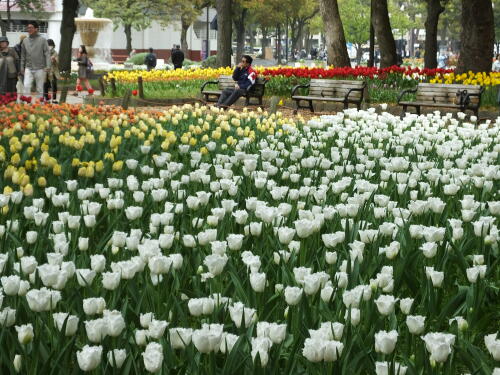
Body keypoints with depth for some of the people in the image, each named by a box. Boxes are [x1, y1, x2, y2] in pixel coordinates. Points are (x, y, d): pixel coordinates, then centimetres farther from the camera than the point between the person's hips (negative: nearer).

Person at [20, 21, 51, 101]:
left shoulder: (42, 40, -2)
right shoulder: (25, 41, 8)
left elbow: (47, 53, -7)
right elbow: (23, 55, 14)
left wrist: (48, 66, -16)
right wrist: (22, 67, 13)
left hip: (40, 69, -2)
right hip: (28, 68, 2)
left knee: (40, 88, 4)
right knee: (26, 86, -12)